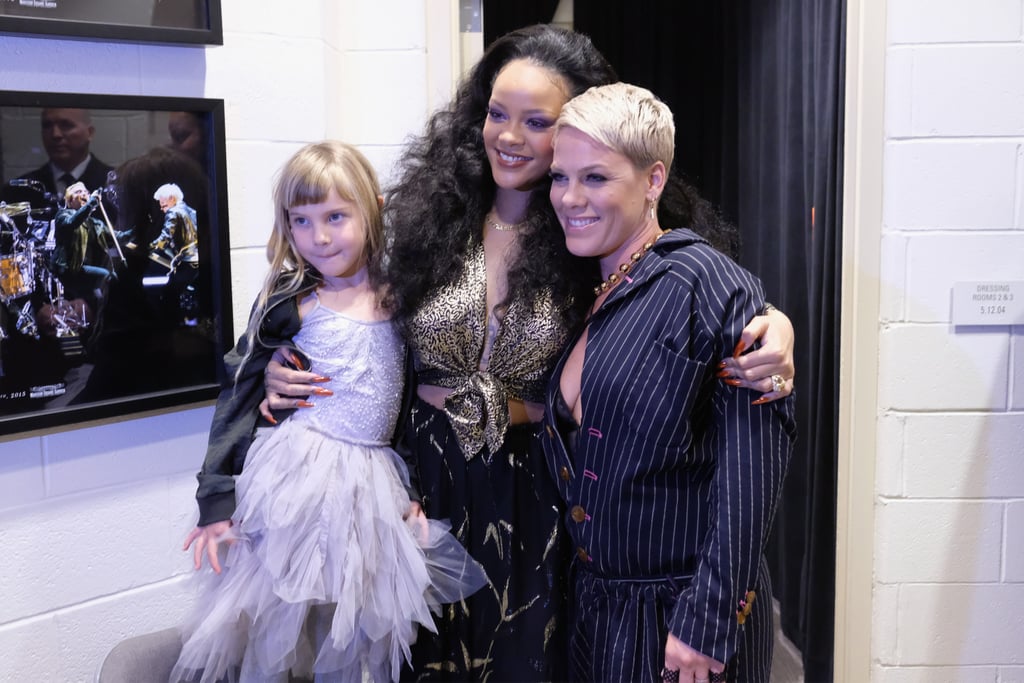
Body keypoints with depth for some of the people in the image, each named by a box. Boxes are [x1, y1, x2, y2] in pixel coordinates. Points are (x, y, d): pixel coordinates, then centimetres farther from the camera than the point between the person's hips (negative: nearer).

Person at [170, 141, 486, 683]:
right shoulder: (289, 302, -5)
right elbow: (239, 394, -2)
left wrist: (412, 483, 9)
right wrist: (217, 497, -6)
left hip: (374, 482, 3)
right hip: (299, 475, -3)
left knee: (351, 639, 12)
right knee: (276, 629, 4)